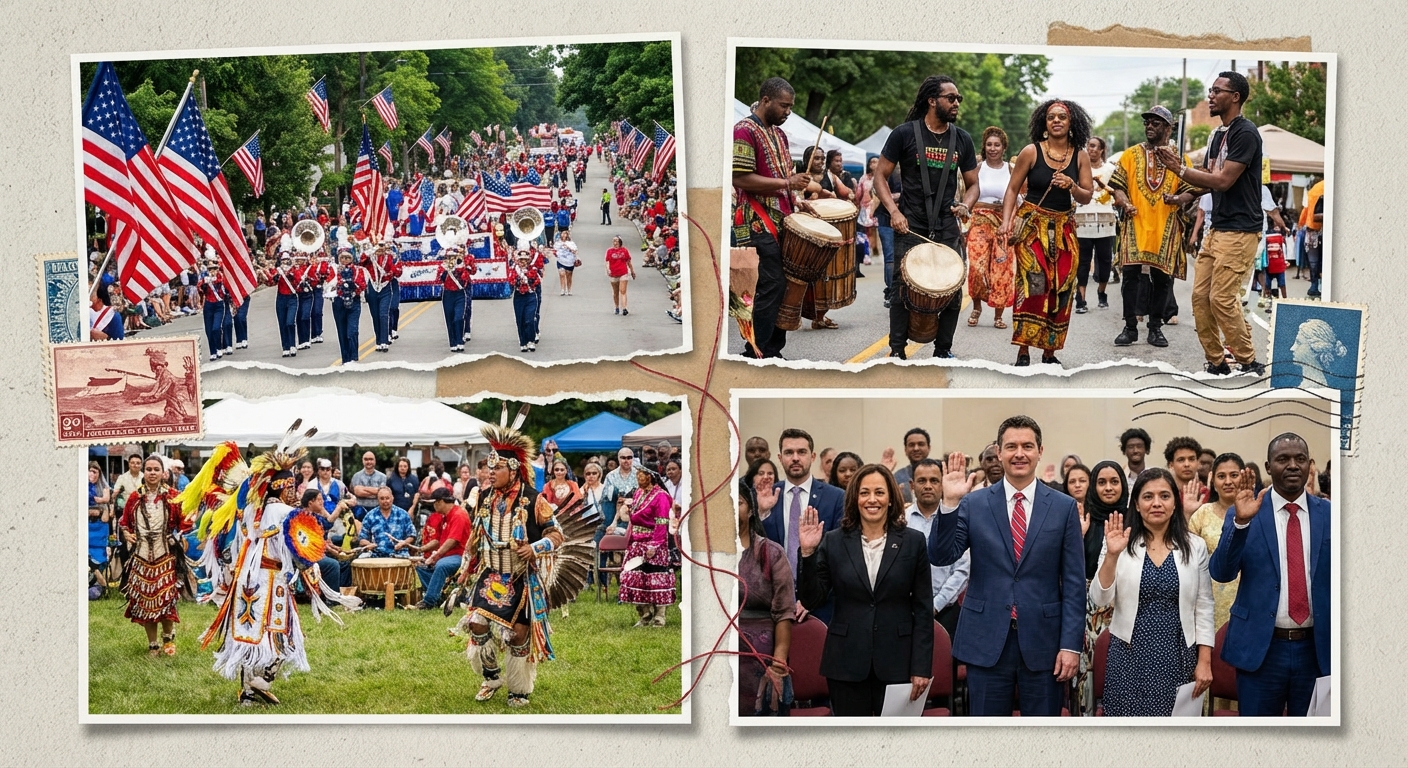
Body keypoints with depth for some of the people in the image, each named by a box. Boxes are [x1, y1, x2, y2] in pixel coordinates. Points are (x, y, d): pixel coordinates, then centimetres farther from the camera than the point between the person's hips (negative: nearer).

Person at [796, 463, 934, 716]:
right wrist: (808, 553, -12)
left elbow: (923, 609, 2)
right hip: (847, 662, 1)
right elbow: (812, 598, 1)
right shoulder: (833, 542, 4)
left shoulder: (913, 542, 2)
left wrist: (921, 667, -3)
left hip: (896, 662, -1)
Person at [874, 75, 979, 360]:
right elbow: (880, 176, -1)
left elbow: (972, 184, 16)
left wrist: (966, 205, -6)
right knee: (904, 290, -2)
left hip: (948, 230, 3)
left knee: (953, 291, 2)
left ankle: (943, 350, 17)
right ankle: (897, 352, 8)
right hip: (910, 228, -3)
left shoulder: (962, 139, 8)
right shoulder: (905, 133, -3)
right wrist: (894, 211, -13)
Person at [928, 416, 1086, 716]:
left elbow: (1073, 582, 1)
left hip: (1042, 643, 0)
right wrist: (950, 503, -19)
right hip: (987, 641, 0)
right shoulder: (974, 503, 2)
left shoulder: (1064, 507, 2)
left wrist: (1071, 645, -5)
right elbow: (941, 556, -6)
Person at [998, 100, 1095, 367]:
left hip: (1063, 229, 4)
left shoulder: (1080, 157, 4)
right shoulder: (1031, 152, -4)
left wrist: (1072, 186, -16)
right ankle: (1023, 353, -14)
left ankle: (1049, 353, 11)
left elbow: (1086, 198, 5)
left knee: (1060, 289, 1)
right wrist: (1006, 222, -12)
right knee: (1033, 282, -16)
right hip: (1031, 225, -4)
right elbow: (1013, 189, -1)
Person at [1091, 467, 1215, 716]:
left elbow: (1204, 608, 5)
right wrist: (1112, 555, -20)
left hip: (1177, 658, 1)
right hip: (1130, 658, -1)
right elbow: (1100, 599, -7)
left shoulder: (1195, 547, 3)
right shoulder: (1122, 545, 0)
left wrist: (1205, 662, 0)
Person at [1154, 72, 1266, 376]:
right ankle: (1216, 363, 12)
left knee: (1222, 298, -12)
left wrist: (1179, 169, -11)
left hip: (1239, 231, -9)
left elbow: (1223, 180, -18)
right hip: (1216, 228, 9)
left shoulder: (1245, 133, -13)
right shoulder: (1218, 134, 17)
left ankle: (1249, 363, -1)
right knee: (1200, 296, 5)